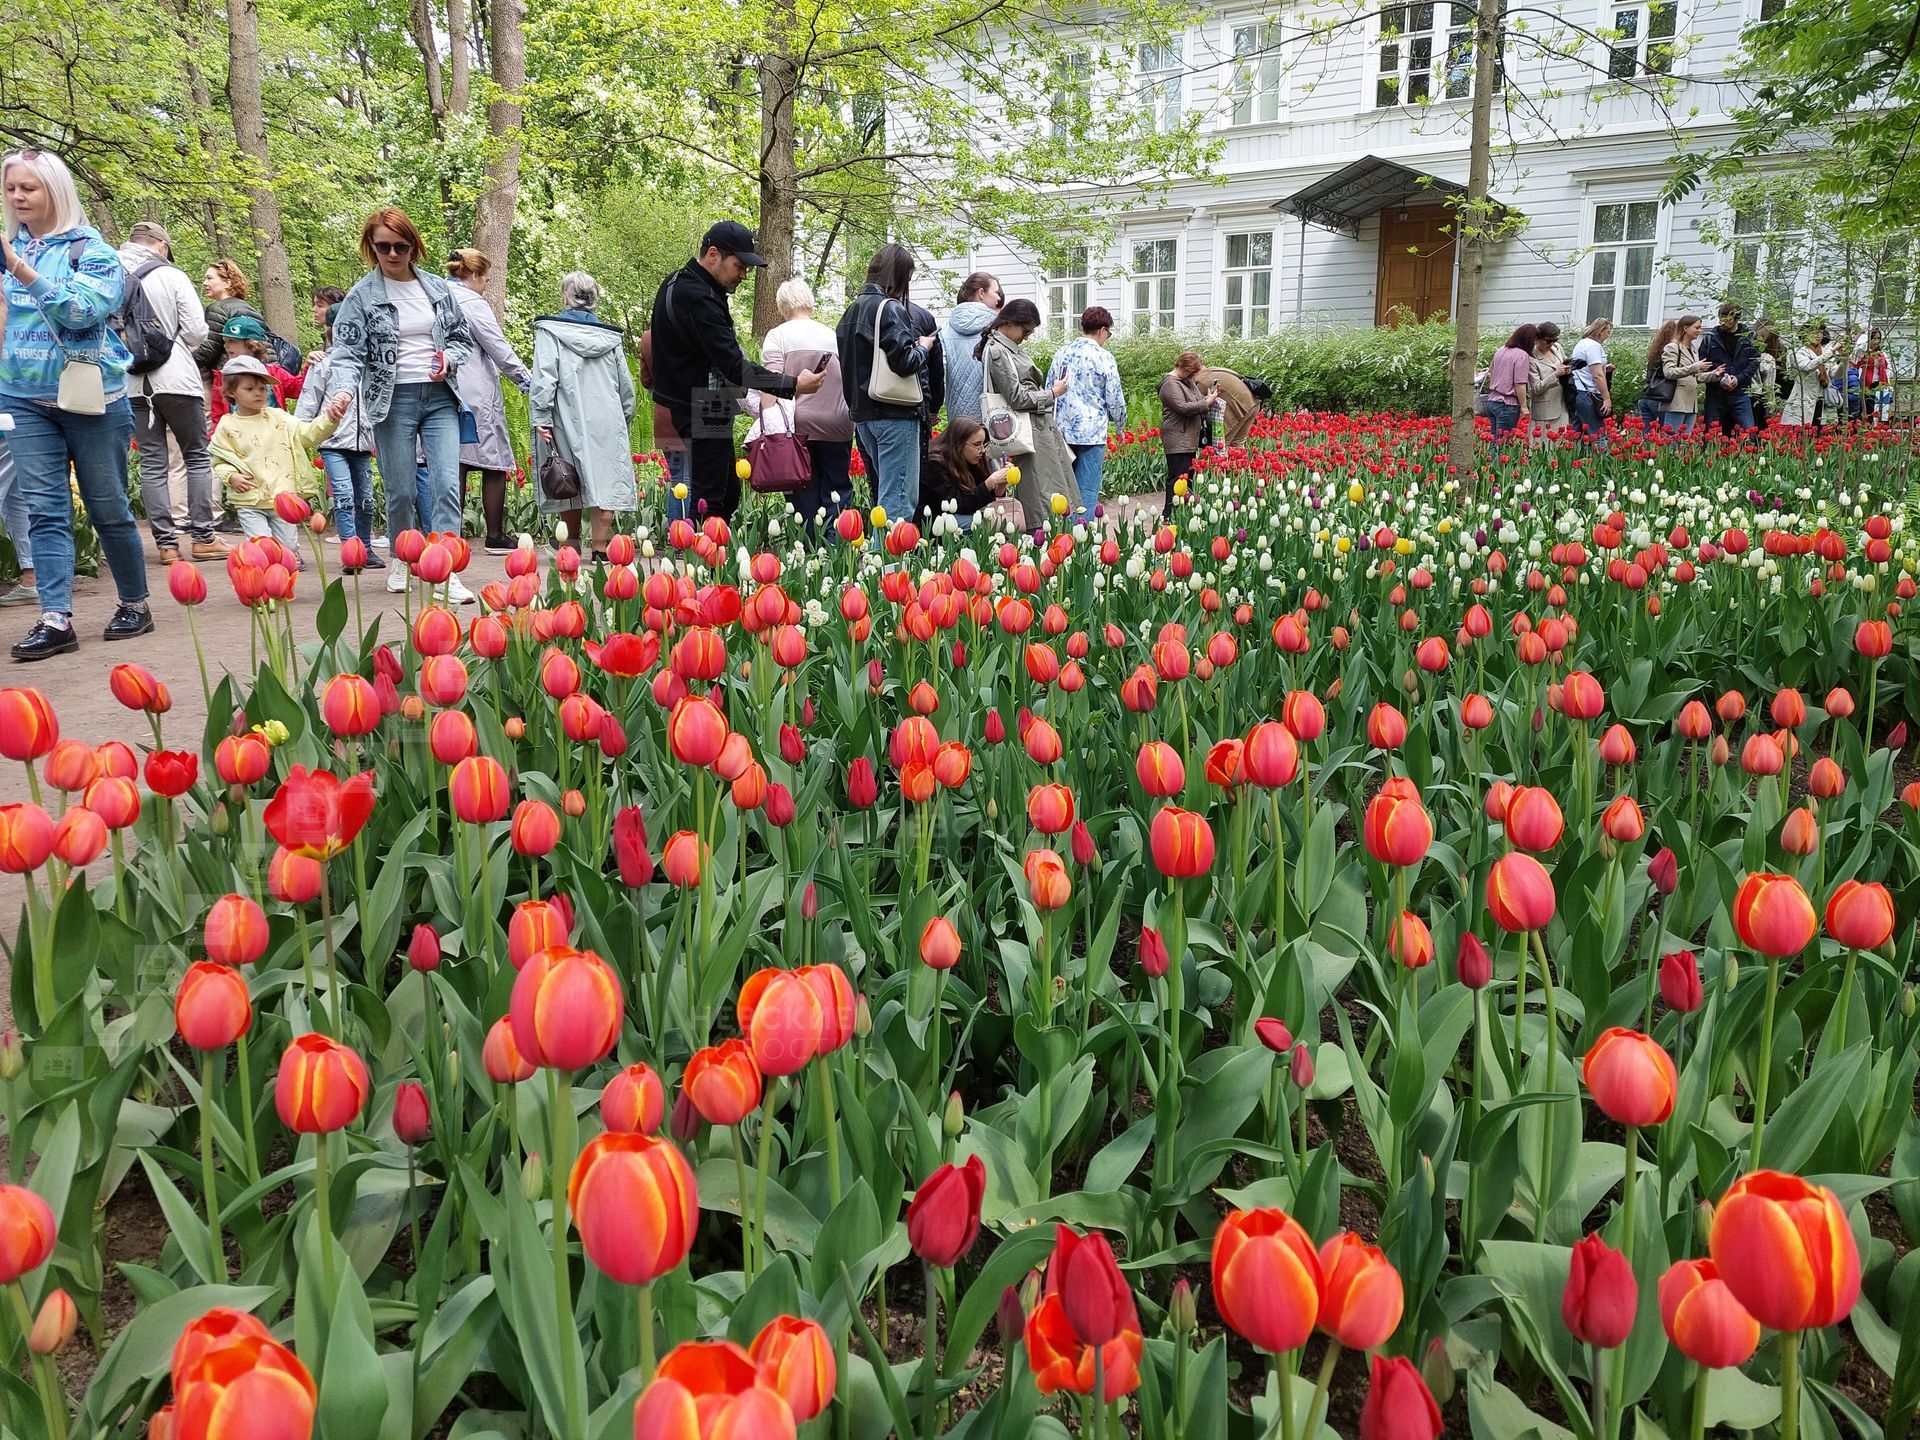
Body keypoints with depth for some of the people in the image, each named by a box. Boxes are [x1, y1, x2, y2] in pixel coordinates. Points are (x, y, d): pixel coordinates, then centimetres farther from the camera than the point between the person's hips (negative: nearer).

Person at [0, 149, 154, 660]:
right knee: (45, 510, -3)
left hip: (90, 397, -4)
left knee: (108, 508, 4)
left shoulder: (90, 249, -2)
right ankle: (56, 619, -5)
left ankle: (135, 603, 20)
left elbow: (84, 310, -19)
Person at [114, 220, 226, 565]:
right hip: (176, 379, -3)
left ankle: (165, 544, 3)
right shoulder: (171, 276, -3)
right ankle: (203, 538, 5)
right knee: (197, 456, 8)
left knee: (152, 464, 6)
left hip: (131, 384, 3)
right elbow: (197, 331, -5)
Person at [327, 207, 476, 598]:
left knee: (447, 484, -11)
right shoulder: (362, 295, 0)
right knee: (401, 490, 4)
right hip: (392, 400, -2)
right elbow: (348, 353, -4)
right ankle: (401, 561, 27)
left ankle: (445, 573, -14)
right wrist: (344, 391, -24)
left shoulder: (438, 288, 9)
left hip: (440, 397, 2)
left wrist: (448, 360, -6)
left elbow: (463, 337, 17)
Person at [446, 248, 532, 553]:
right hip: (477, 398, -7)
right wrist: (528, 380, 2)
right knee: (494, 465, 2)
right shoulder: (473, 304, -9)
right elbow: (500, 350, -7)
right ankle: (495, 537, 5)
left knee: (455, 466, 7)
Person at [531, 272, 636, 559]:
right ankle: (600, 548, -4)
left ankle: (572, 549, 14)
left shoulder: (550, 331, 0)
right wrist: (623, 422, 24)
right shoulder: (611, 336, 11)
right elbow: (626, 386, 15)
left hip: (569, 421, -2)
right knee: (605, 480, 0)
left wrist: (542, 419, -8)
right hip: (608, 422, 2)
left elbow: (544, 377, -8)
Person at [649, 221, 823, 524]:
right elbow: (734, 366, -25)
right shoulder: (697, 298, -21)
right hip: (696, 426, -11)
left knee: (727, 496, 16)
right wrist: (792, 386, -24)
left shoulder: (676, 284, 13)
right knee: (705, 508, -8)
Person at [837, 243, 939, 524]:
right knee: (899, 500, -9)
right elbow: (904, 361, -20)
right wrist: (923, 346, -2)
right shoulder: (890, 309, -11)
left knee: (882, 493, 17)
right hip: (895, 413, -9)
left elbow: (848, 360, 20)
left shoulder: (853, 310, 17)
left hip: (862, 413, 9)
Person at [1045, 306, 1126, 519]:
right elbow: (1115, 400, -4)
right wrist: (1120, 421, 16)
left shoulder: (1062, 353, 8)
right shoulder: (1103, 357, -7)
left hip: (1062, 431, 5)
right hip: (1092, 432, -5)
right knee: (1087, 494, -3)